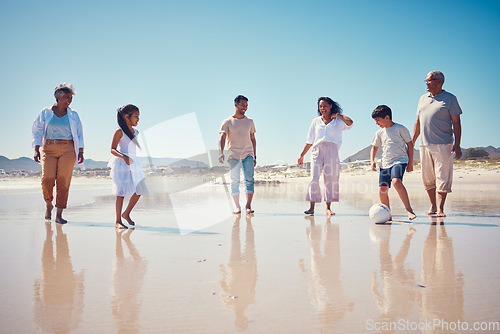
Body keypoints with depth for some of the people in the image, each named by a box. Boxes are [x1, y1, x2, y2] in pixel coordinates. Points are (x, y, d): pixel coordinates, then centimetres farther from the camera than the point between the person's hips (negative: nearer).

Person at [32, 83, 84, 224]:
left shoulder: (73, 115, 11)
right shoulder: (45, 112, 8)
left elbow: (79, 135, 13)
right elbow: (37, 131, 10)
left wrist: (81, 152, 4)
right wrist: (36, 150, 0)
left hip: (68, 150, 0)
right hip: (49, 149, 0)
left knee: (63, 181, -7)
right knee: (47, 179, -13)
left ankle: (59, 215, 1)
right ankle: (48, 204, 17)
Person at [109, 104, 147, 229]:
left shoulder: (136, 132, 12)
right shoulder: (119, 131, -8)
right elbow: (112, 149, -13)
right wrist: (123, 157, -28)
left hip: (134, 163, 7)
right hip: (121, 164, -7)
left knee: (138, 191, 5)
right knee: (121, 193, -4)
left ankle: (126, 214, 24)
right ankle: (118, 221, 6)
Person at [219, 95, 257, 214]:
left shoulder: (249, 121, 14)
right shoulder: (227, 122, 4)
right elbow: (222, 137, -6)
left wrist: (254, 156, 14)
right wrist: (221, 153, -22)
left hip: (248, 154, 2)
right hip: (233, 155, -2)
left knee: (249, 180, -10)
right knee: (235, 181, -3)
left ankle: (248, 206, -4)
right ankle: (237, 207, 5)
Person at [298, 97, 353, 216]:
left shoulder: (338, 121, 14)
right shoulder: (316, 121, 19)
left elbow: (350, 122, -8)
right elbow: (309, 141, 20)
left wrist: (338, 115, 5)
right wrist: (302, 155, 16)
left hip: (332, 151, -1)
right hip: (317, 150, 1)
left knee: (331, 178, -3)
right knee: (314, 177, -11)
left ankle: (328, 208, 3)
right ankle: (312, 207, -10)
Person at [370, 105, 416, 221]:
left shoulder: (400, 128, -1)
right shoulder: (379, 133, 13)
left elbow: (410, 144, 3)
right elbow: (374, 148, 22)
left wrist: (410, 162, 2)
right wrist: (372, 161, 4)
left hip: (399, 160, -6)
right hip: (385, 163, 6)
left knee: (396, 181, -32)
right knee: (382, 190, -3)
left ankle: (409, 209, -26)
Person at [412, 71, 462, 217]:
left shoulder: (450, 99, 2)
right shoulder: (423, 98, 17)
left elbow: (456, 122, -2)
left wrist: (457, 144, -10)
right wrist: (412, 142, 16)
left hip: (443, 145, -5)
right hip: (425, 145, 5)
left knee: (442, 177, -7)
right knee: (428, 178, 7)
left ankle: (440, 208, -3)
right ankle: (432, 206, 18)